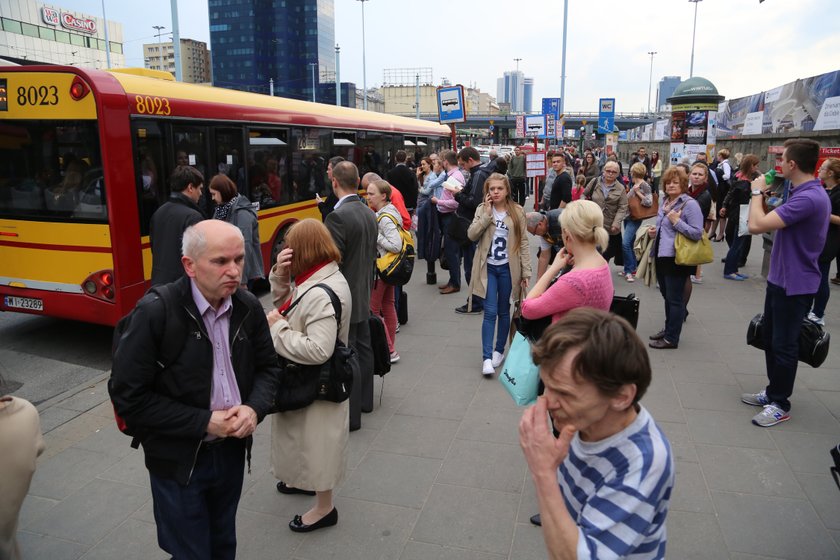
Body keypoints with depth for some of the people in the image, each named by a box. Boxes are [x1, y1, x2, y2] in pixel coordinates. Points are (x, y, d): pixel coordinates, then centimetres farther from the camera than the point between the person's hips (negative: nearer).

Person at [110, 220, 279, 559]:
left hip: (233, 450, 5)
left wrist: (254, 408, -14)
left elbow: (267, 366, 6)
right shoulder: (155, 313, -21)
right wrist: (204, 422, -20)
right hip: (179, 461, -4)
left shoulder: (249, 307, -6)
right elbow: (128, 396, -19)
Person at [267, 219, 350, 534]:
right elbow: (285, 302, 12)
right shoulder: (322, 278, 1)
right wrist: (280, 274, -7)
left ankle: (324, 507, 28)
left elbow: (318, 350, -36)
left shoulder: (321, 294, -31)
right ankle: (308, 480, 51)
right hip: (308, 380, 9)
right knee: (309, 439, 28)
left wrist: (277, 326, -25)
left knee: (317, 440, 9)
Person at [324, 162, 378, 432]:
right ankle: (364, 399, 35)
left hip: (344, 298, -9)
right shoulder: (369, 213, 5)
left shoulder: (338, 216, -21)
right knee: (363, 349, 20)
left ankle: (350, 414, 10)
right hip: (363, 295, 9)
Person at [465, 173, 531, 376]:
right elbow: (472, 235, -10)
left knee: (503, 311, 12)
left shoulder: (517, 212, -2)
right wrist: (487, 214, -17)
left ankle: (499, 350, 27)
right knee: (490, 312, -5)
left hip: (508, 268, 0)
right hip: (488, 267, 0)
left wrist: (526, 272, -5)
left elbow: (523, 243, -1)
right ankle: (486, 357, -3)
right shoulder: (482, 210, 1)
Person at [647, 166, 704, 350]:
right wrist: (654, 231, 7)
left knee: (675, 299, 1)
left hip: (676, 259, -8)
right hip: (662, 255, 8)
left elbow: (697, 233, -17)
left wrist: (677, 221, -21)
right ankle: (668, 329, 33)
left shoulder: (690, 204, -12)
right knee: (666, 296, 19)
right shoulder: (665, 201, 12)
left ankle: (671, 338, 9)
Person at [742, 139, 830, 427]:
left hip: (794, 285, -10)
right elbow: (773, 221, 17)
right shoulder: (803, 192, 8)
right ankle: (773, 392, 34)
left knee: (783, 345, 3)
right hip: (780, 279, 10)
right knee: (771, 339, 20)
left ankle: (780, 405, 18)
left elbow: (757, 225, -29)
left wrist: (757, 192, -15)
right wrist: (763, 194, 6)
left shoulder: (809, 198, -27)